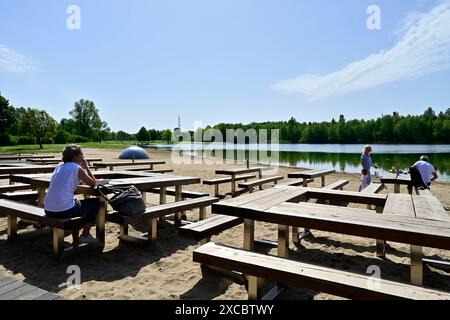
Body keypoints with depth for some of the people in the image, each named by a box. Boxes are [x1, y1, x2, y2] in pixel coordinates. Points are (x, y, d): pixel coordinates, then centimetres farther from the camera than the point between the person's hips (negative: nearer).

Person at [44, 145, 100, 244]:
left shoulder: (59, 166, 14)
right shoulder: (77, 168, -7)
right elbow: (93, 183, 2)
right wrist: (86, 167, 9)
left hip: (48, 211, 8)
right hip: (64, 211, -8)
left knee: (76, 203, 35)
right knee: (96, 203, 12)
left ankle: (76, 239, 36)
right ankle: (85, 235, 17)